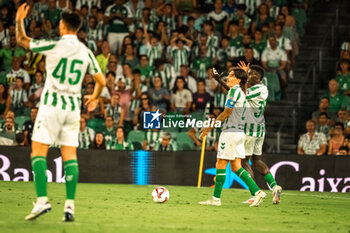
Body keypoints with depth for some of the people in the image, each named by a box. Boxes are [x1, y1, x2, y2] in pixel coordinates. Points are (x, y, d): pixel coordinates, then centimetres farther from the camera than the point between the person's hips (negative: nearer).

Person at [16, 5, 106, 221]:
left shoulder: (54, 46, -8)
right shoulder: (86, 52, 5)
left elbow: (22, 40, 2)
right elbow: (101, 81, 12)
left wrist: (20, 20, 18)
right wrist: (95, 98, 31)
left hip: (52, 104, -4)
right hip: (73, 107, 4)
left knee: (38, 151, -1)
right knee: (70, 156, 5)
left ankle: (42, 199, -14)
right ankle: (70, 205, -2)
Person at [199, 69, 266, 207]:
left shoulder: (235, 90, -10)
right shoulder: (240, 92, 18)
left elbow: (227, 112, -14)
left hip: (231, 132, -9)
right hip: (239, 132, 9)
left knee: (221, 164, -4)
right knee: (236, 167, 7)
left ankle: (216, 198, -1)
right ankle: (257, 192, -1)